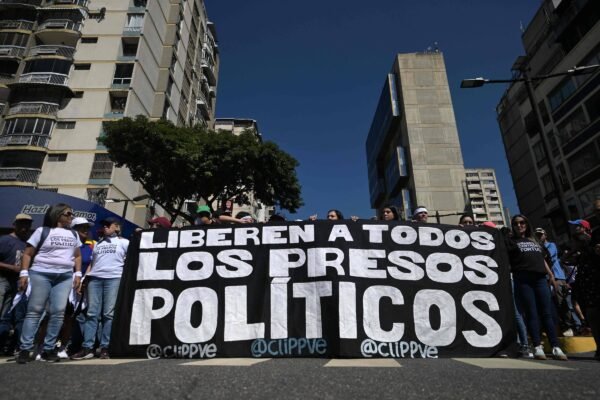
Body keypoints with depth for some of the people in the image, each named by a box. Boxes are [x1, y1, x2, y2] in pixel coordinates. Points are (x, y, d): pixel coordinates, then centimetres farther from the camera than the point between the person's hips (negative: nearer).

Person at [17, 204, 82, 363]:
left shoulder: (73, 234, 17)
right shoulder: (43, 231, 5)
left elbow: (77, 256, 19)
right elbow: (28, 253, 2)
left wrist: (78, 274, 8)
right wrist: (24, 273, -7)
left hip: (65, 277, 3)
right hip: (41, 274, -3)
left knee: (58, 312, -2)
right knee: (34, 311, -2)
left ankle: (48, 349, 5)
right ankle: (25, 349, 5)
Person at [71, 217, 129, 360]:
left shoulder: (124, 242, 11)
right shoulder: (98, 243, 25)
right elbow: (92, 263, 24)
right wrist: (83, 278, 11)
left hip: (114, 278, -4)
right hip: (95, 278, 4)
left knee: (109, 314, -5)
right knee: (92, 313, -1)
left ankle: (105, 347, -2)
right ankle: (87, 348, 1)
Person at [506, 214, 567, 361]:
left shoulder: (534, 241, 26)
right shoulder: (510, 241, 11)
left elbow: (542, 260, 24)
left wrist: (551, 275, 15)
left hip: (540, 278, 4)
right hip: (523, 280, -4)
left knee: (547, 313, -1)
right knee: (531, 313, -6)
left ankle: (555, 347, 0)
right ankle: (537, 347, -5)